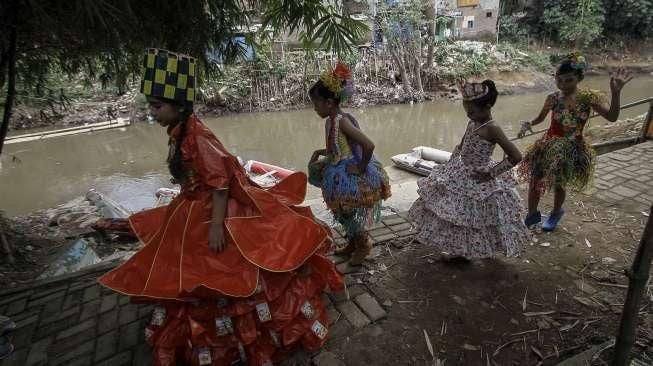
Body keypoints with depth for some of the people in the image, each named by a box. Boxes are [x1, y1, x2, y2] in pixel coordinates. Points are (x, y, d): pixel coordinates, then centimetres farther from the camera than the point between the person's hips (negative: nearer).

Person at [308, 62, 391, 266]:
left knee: (351, 216, 10)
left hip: (352, 179, -9)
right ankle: (352, 244, 44)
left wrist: (361, 168, -22)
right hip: (341, 178, 9)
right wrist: (319, 153, 5)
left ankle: (363, 246, 34)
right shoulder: (331, 121, 3)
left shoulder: (341, 121, -24)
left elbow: (369, 145, -32)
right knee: (344, 215, 22)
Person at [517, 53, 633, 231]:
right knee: (534, 180, 3)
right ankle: (532, 215, 25)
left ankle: (556, 212, 41)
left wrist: (616, 91, -25)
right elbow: (540, 118, 9)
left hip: (571, 148, -2)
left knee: (559, 184, 11)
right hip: (549, 145, 2)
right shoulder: (553, 98, -7)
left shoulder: (587, 97, -12)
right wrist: (528, 124, -12)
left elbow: (612, 117, -14)